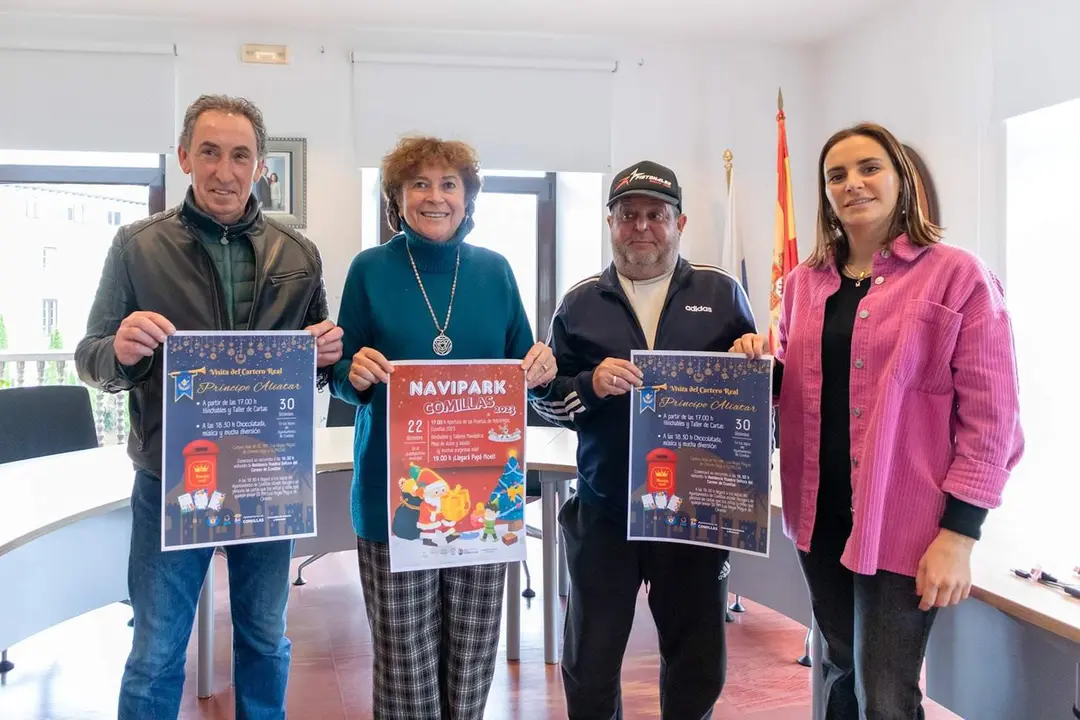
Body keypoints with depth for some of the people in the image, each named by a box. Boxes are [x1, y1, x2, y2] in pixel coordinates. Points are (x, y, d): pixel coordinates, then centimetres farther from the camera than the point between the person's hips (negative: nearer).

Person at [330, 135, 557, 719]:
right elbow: (341, 379, 2)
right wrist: (358, 375, -20)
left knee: (473, 650, 12)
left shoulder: (494, 270, 7)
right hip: (394, 490, -2)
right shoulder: (370, 270, -1)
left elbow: (522, 369, 11)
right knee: (404, 654, 4)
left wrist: (541, 368, -11)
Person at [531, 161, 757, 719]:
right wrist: (591, 384, -15)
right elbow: (543, 399, 4)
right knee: (589, 665, 13)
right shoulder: (581, 302, 5)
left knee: (699, 664, 14)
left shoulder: (721, 293, 4)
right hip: (604, 511, 1)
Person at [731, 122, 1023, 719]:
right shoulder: (805, 282, 9)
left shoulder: (957, 277, -7)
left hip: (902, 521, -5)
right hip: (820, 513, 6)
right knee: (840, 670, 19)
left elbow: (988, 415, -10)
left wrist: (959, 532, -15)